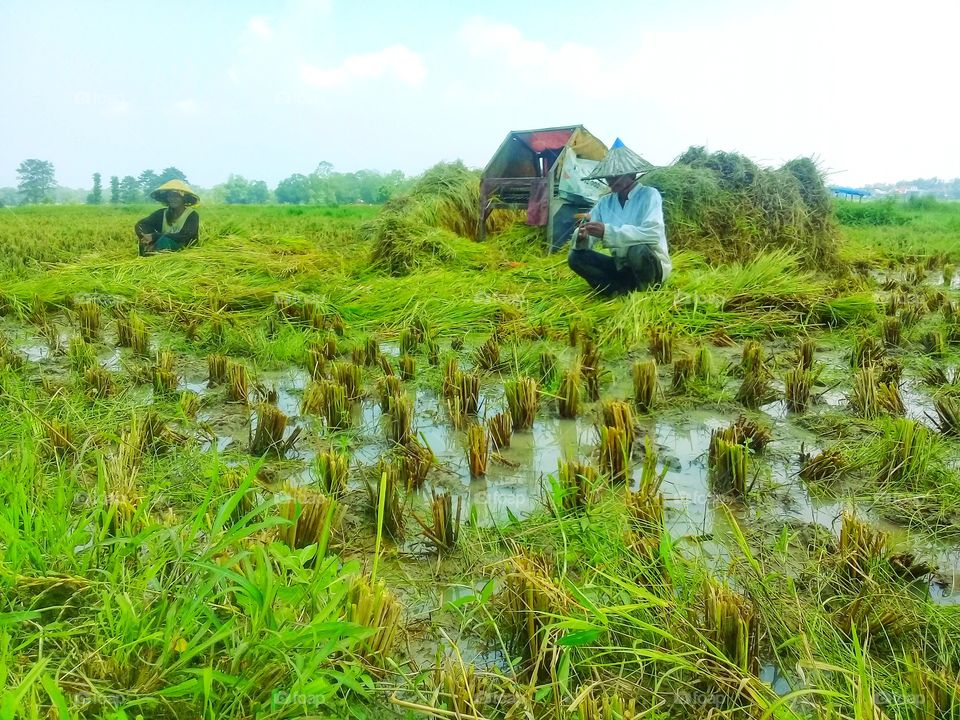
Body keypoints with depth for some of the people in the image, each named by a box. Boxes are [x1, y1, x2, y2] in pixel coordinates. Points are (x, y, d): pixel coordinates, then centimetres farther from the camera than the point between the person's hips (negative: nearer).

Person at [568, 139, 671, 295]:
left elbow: (652, 234, -29)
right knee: (575, 257, -12)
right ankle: (630, 291, -15)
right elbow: (585, 241, -2)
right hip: (621, 267, 5)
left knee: (638, 250, -38)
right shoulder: (604, 203, 4)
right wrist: (581, 236, -29)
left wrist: (607, 231, -35)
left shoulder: (649, 195, -12)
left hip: (651, 267, -5)